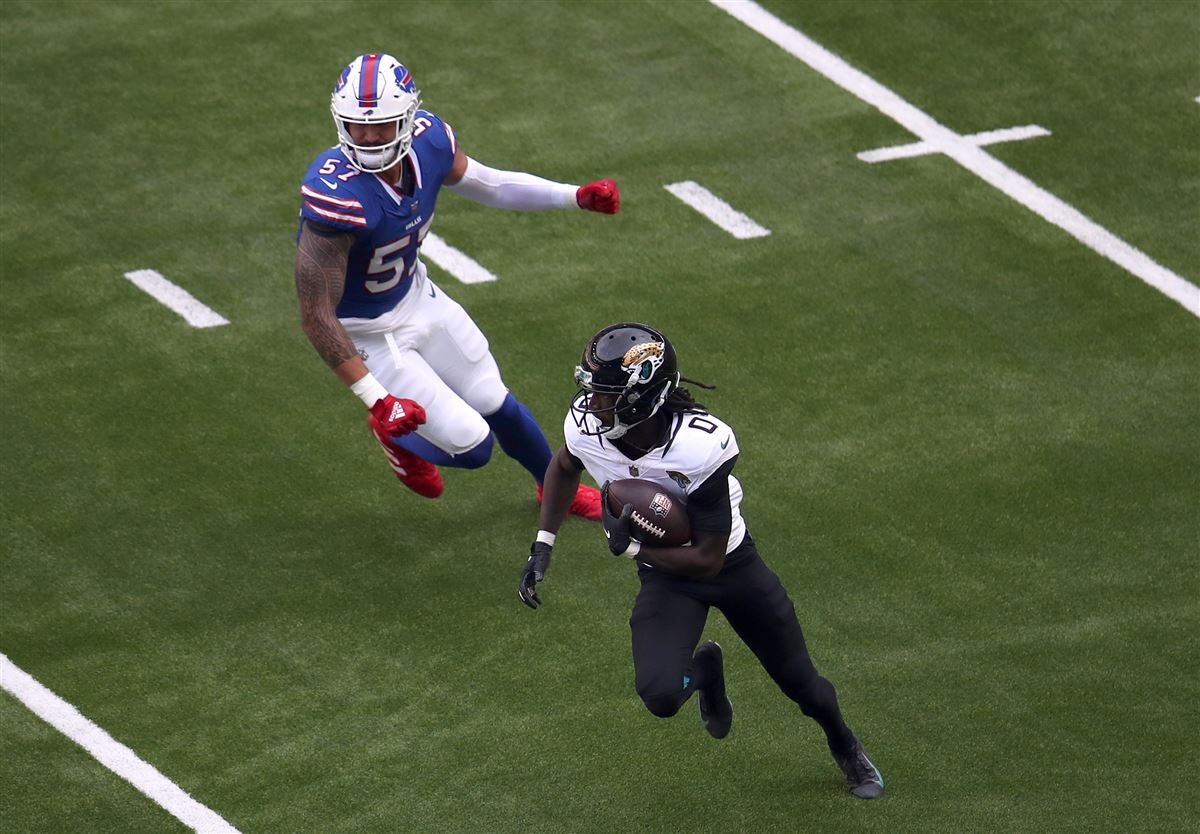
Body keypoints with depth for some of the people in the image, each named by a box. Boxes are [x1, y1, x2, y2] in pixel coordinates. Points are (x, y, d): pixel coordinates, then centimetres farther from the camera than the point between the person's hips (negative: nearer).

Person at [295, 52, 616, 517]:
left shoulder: (427, 141, -18)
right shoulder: (337, 195, -39)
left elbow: (484, 184, 5)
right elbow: (315, 315, -34)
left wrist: (577, 197, -3)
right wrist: (374, 398, -36)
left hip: (416, 296, 6)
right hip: (368, 332, -6)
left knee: (496, 405, 22)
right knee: (472, 445, -1)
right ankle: (394, 434, 31)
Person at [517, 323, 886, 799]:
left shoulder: (702, 447, -36)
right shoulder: (586, 425, -22)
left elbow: (708, 560, -28)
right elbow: (564, 466, 6)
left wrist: (630, 548, -25)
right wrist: (542, 547, -1)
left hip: (732, 564, -3)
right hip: (664, 579, 3)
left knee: (801, 683, 13)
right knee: (660, 696, -23)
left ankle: (845, 746, 48)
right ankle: (703, 672, 16)